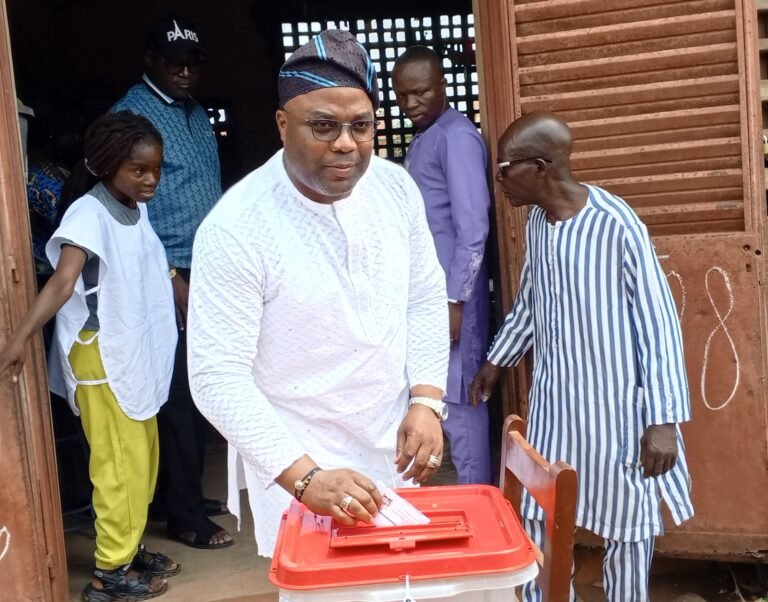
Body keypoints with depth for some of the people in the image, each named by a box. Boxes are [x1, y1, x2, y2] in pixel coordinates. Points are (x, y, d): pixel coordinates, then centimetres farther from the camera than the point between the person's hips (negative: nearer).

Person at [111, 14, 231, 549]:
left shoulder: (198, 114, 15)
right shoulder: (130, 116, -9)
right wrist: (170, 276, -18)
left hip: (210, 272, 8)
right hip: (170, 278, -8)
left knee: (202, 391, 13)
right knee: (179, 394, -3)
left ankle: (188, 493, 26)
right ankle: (183, 513, 8)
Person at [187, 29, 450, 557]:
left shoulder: (396, 187, -7)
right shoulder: (235, 228, -23)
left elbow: (426, 298, 5)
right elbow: (219, 378, -22)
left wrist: (426, 400, -7)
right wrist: (305, 478, -30)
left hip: (395, 451, 6)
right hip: (297, 467, -5)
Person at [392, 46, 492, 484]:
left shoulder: (457, 136, -12)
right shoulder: (423, 141, 16)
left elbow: (473, 228, -19)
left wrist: (455, 301, -21)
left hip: (451, 295, -9)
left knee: (460, 405, -2)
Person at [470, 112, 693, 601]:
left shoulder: (617, 225, -21)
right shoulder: (537, 220, 1)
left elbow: (659, 323, -18)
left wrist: (664, 418, -19)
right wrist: (499, 359, 23)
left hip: (613, 404, -6)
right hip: (552, 401, 6)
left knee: (626, 525, 12)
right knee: (538, 522, 13)